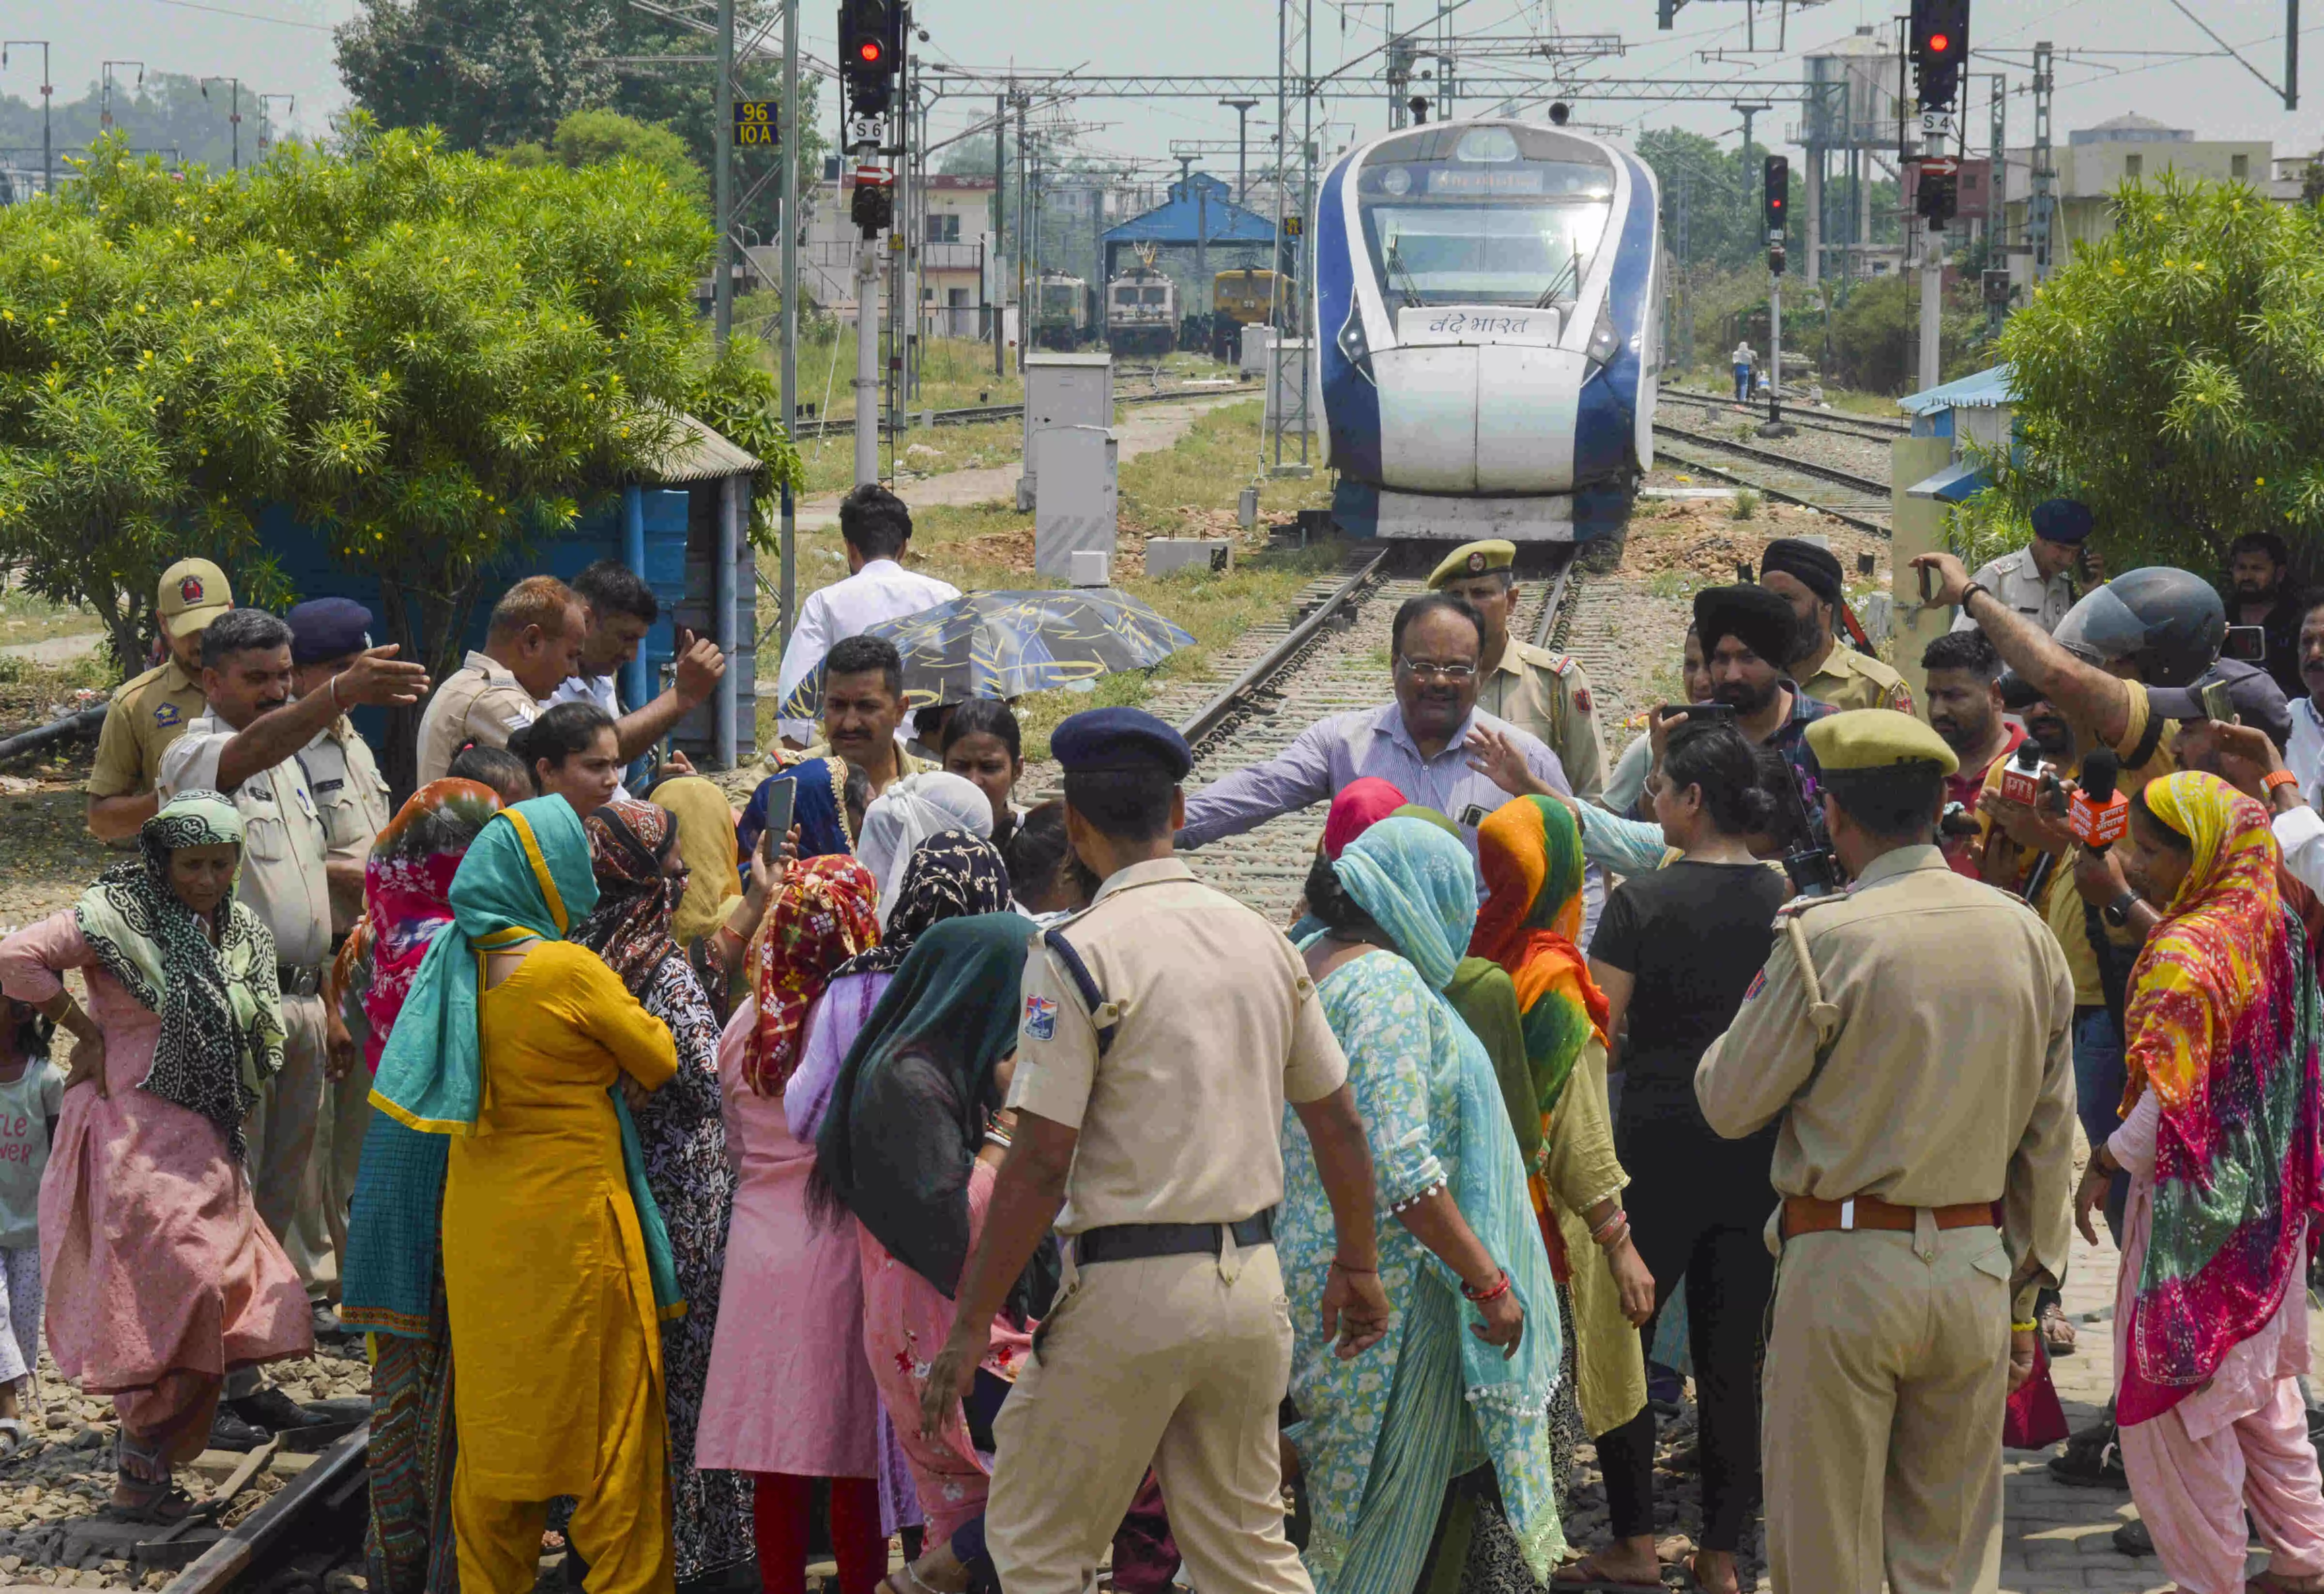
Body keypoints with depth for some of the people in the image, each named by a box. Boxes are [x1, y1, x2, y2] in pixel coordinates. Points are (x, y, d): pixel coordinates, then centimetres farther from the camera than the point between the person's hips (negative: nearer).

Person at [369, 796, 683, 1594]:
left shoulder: (460, 962, 4)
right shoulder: (572, 972, -16)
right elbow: (660, 1063, -3)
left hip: (480, 1229, 7)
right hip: (571, 1226, -7)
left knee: (495, 1422, 14)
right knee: (609, 1419, 3)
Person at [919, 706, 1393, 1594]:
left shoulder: (1079, 954, -11)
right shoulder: (1263, 941, 7)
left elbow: (1041, 1164, -15)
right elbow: (1339, 1125, 13)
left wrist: (970, 1325, -9)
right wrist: (1358, 1266, 27)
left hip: (1129, 1291, -6)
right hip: (1252, 1284, 6)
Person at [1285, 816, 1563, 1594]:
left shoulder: (1309, 961, 10)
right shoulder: (1389, 984, -19)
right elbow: (1403, 1170, -25)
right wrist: (1489, 1282, -19)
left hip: (1310, 1261, 9)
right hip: (1385, 1281, -9)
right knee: (1385, 1510, 0)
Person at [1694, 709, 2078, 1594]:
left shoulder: (1826, 939, -12)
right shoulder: (2024, 936, 4)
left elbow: (1729, 1104, -4)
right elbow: (2050, 1139, 9)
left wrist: (1753, 1013, 15)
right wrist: (2026, 1293, 17)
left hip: (1848, 1265, -4)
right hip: (1975, 1265, 5)